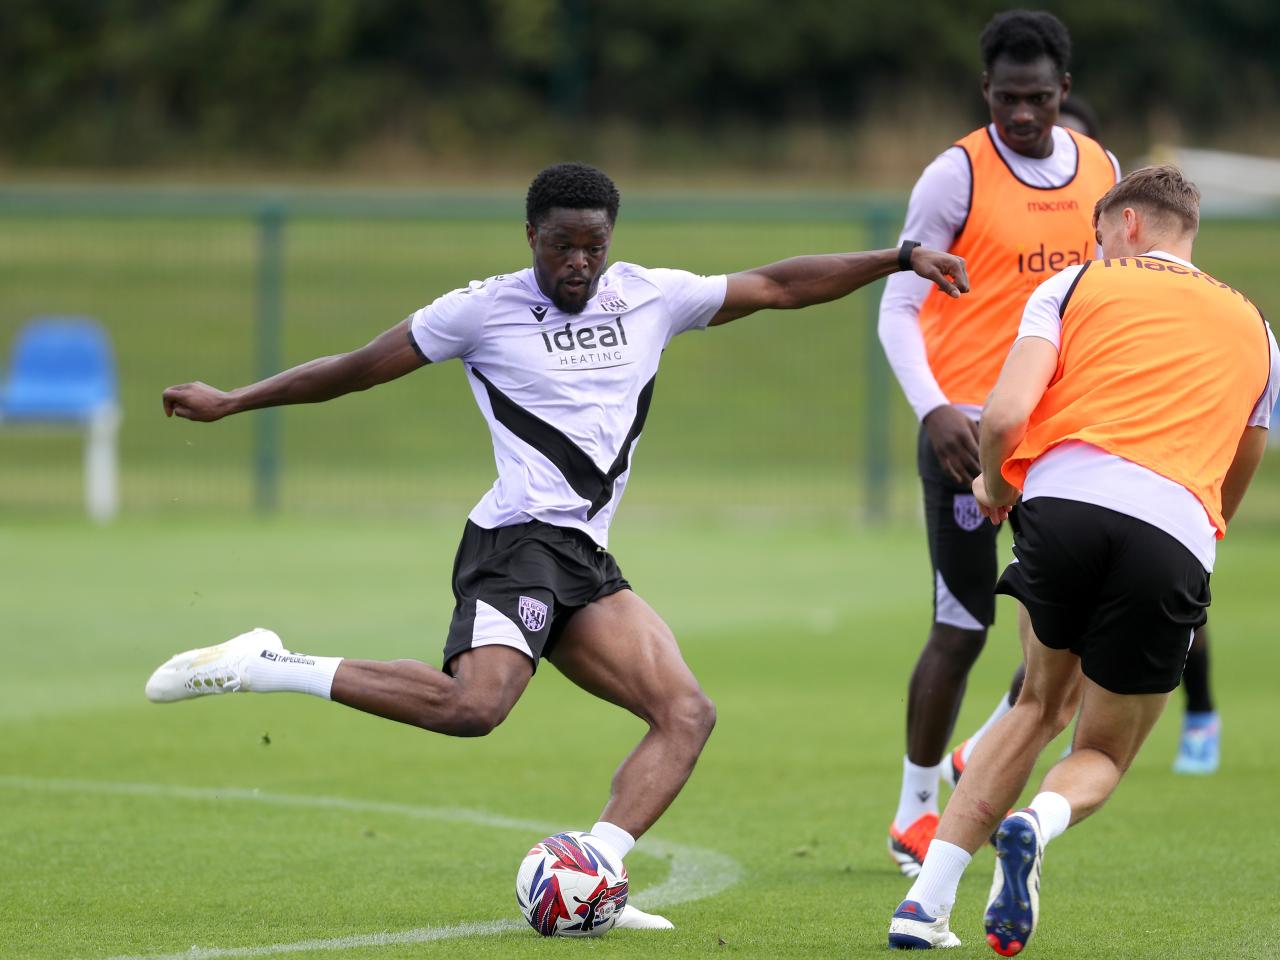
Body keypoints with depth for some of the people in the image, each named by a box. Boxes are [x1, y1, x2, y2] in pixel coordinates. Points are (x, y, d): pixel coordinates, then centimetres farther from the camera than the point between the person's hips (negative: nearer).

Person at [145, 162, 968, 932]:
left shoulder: (653, 298, 15)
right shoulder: (485, 310, 1)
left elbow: (781, 286, 19)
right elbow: (358, 369, 9)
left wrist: (901, 259, 14)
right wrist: (232, 402, 10)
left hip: (586, 562, 7)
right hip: (520, 541, -7)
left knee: (686, 715, -8)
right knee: (473, 706, -31)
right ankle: (266, 667, -22)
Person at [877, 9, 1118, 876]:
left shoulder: (1101, 171, 8)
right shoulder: (959, 176, -8)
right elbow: (898, 308, -8)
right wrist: (932, 408, -22)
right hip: (969, 430, -5)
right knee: (964, 626, -4)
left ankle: (981, 760, 18)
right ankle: (914, 813, 11)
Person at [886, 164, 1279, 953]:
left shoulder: (1077, 286, 18)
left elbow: (1006, 414, 4)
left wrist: (992, 487, 23)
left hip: (1067, 498, 0)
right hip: (1179, 531, 0)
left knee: (1043, 704, 24)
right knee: (1103, 754, 18)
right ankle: (1040, 821, -20)